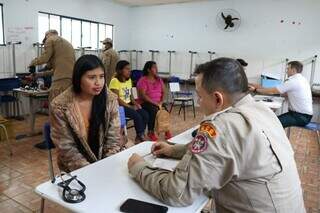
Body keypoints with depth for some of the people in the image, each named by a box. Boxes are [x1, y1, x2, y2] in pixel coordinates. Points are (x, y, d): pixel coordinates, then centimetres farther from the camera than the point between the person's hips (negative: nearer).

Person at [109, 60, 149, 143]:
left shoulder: (129, 80, 10)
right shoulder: (115, 81, -14)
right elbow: (117, 99, -18)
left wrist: (135, 104, -6)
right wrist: (131, 107, -18)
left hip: (129, 104, 7)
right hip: (119, 106, -7)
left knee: (145, 114, -13)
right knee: (137, 116, -26)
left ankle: (139, 137, -1)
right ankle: (141, 136, -7)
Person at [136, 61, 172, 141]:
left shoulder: (159, 79, 11)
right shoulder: (142, 80, -7)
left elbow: (163, 92, 10)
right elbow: (143, 95, -17)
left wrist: (161, 102, -9)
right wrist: (155, 103, -22)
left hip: (158, 103, 4)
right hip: (146, 103, -4)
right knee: (154, 110, -34)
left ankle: (167, 130, -13)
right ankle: (151, 132, -17)